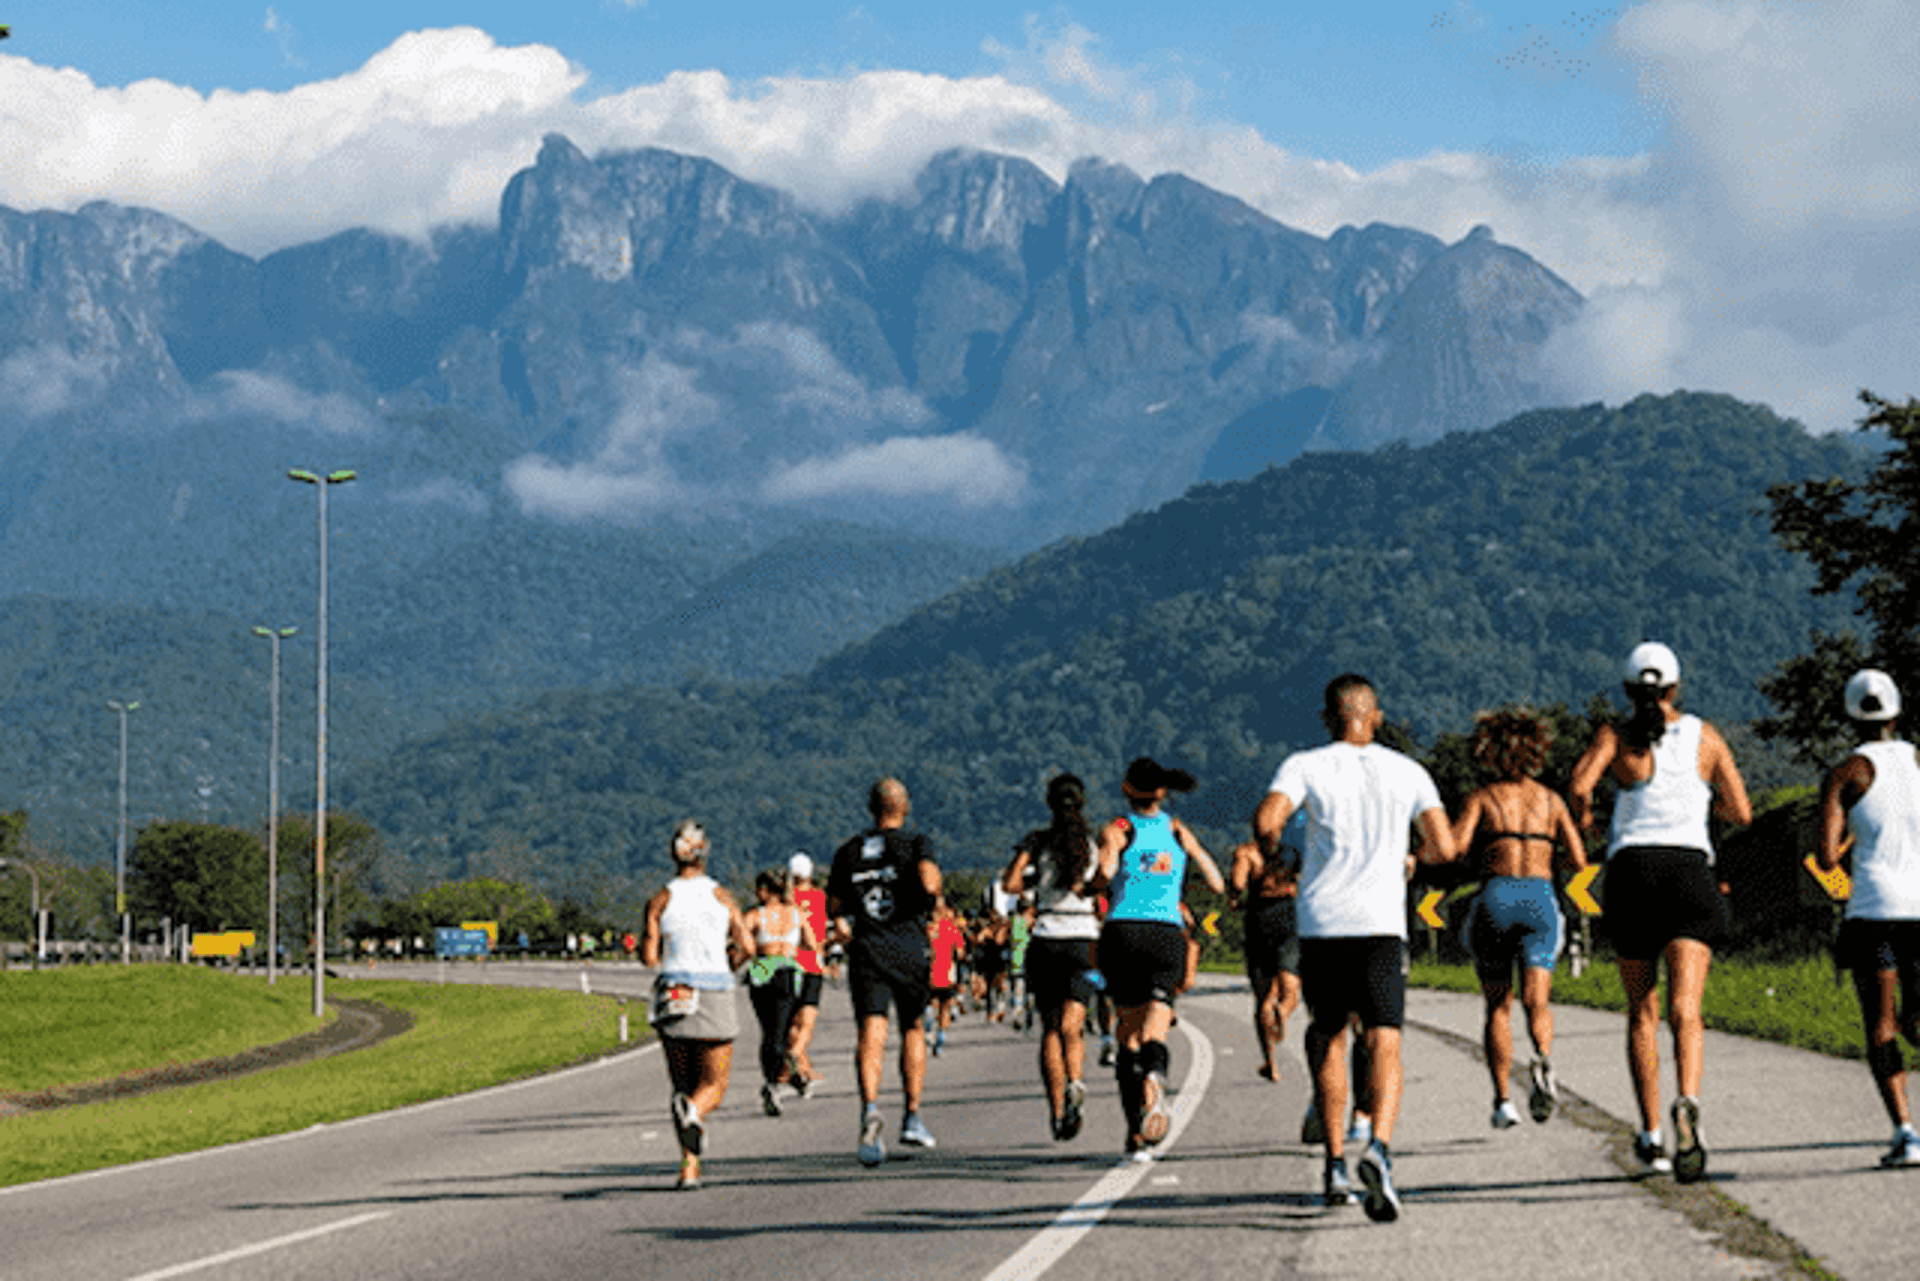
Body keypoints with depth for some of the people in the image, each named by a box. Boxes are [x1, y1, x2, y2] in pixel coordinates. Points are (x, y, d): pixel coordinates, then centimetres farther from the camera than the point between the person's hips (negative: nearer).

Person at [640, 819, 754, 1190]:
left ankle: (689, 1167, 0)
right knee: (713, 1086, 6)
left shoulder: (660, 901, 0)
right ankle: (693, 1111, -30)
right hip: (716, 996, -1)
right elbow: (747, 947, -3)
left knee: (684, 1086, 13)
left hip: (673, 998, 1)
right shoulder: (722, 897, 1)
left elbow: (648, 957, -4)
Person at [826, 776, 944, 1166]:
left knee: (871, 1032, -11)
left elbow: (834, 907, 13)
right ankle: (913, 1118, 16)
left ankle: (870, 1107, -36)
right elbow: (929, 881, -18)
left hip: (866, 949, 1)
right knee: (913, 1029, 18)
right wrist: (935, 897, 3)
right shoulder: (916, 843, 2)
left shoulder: (848, 851, 12)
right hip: (910, 948, -1)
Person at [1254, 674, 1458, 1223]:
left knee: (1328, 1039, 16)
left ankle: (1335, 1165, 18)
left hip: (1320, 922, 1)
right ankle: (1379, 1148, -30)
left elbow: (1267, 821, -11)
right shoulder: (1408, 772, 9)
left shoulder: (1305, 766, 5)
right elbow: (1445, 848, 5)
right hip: (1381, 921, -1)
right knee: (1384, 1044, -5)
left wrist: (1272, 856, 10)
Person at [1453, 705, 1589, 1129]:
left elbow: (1455, 844, -9)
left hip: (1495, 898, -1)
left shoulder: (1482, 797, 6)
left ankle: (1502, 1101, 6)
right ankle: (1542, 1061, -43)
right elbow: (1578, 861, 9)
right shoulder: (1551, 799, 13)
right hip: (1541, 899, 1)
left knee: (1498, 1006, 12)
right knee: (1536, 1000, -10)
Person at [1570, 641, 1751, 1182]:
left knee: (1642, 1012, 15)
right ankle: (1687, 1105, -40)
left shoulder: (1615, 735, 6)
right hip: (1689, 870, 0)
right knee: (1685, 1010, -12)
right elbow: (1741, 813, 14)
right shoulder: (1704, 736, 11)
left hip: (1632, 871, 0)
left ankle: (1652, 1135, 13)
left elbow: (1579, 785, -11)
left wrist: (1582, 816, 11)